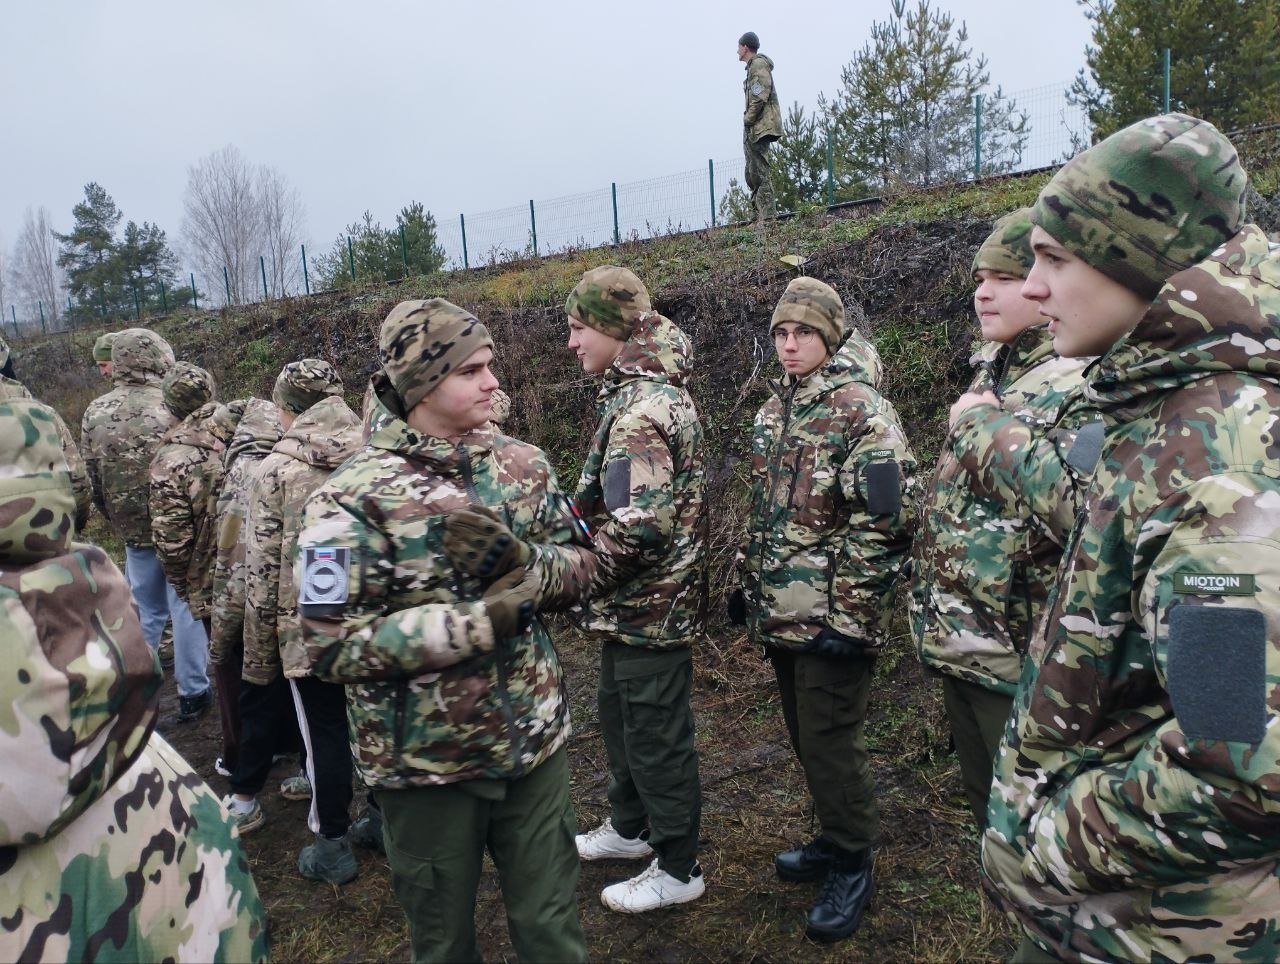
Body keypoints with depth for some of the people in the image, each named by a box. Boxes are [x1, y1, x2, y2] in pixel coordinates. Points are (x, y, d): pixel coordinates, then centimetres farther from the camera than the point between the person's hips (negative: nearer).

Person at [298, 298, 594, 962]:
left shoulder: (521, 466, -1)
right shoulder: (352, 500, -15)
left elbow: (580, 568, 3)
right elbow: (333, 647, -18)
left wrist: (522, 562, -19)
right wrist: (482, 620, -24)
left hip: (536, 741, 3)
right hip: (425, 760, -3)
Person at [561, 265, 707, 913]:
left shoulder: (640, 408, -23)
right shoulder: (644, 392, 10)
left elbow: (639, 526, -31)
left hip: (649, 608, -10)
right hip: (634, 607, 10)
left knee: (656, 734, 6)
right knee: (619, 715, 24)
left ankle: (678, 869, 25)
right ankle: (630, 827, 45)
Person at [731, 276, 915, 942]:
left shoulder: (864, 414, -13)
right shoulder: (774, 412, 12)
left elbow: (881, 525, -18)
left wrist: (850, 617, -20)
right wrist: (747, 583, 18)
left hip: (832, 622, -8)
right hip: (780, 616, 8)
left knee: (831, 744, 2)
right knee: (806, 738, 19)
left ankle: (851, 868, 23)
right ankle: (834, 841, 38)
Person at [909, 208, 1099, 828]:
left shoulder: (1091, 382, -15)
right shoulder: (994, 374, 12)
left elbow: (1090, 506, -33)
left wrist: (990, 429, -23)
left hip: (1025, 662, -8)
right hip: (964, 649, 9)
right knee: (988, 809, 23)